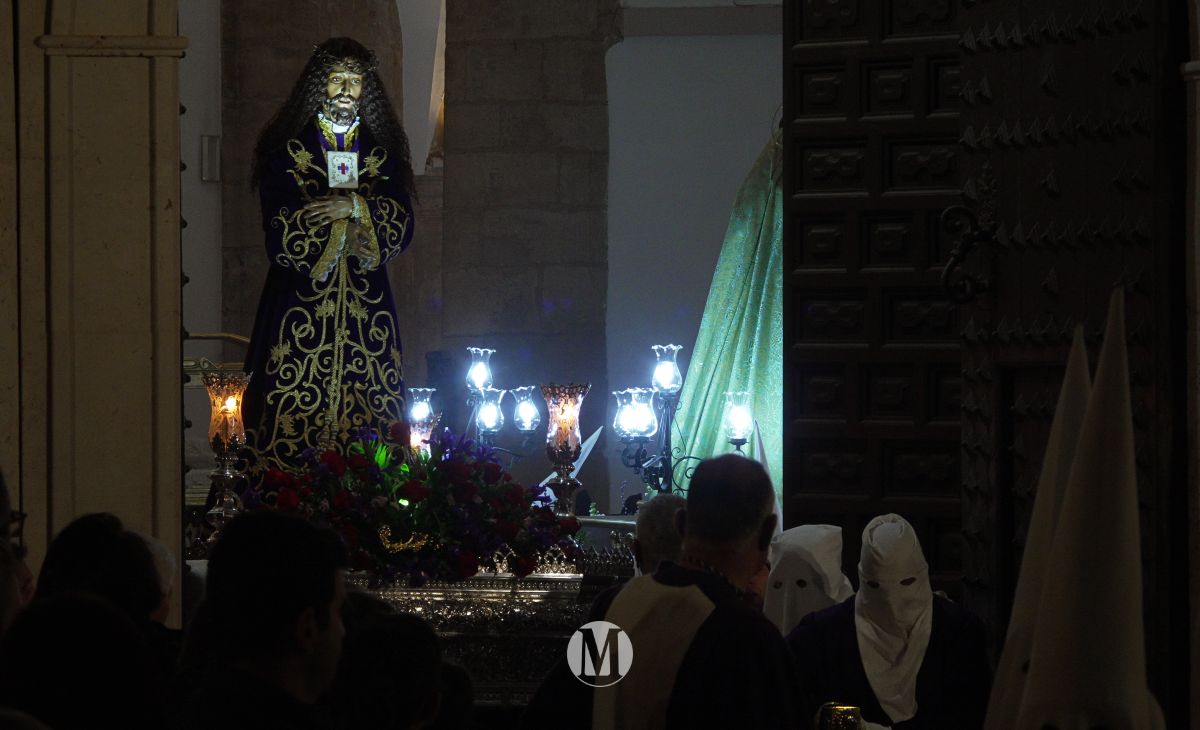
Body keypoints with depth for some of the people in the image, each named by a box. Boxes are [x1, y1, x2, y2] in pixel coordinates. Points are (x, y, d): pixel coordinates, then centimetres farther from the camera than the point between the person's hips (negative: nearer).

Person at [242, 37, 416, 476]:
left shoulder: (383, 152, 13)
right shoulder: (287, 149, 4)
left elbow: (402, 225, 3)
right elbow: (280, 230, -6)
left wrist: (357, 207, -13)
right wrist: (347, 212, -6)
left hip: (367, 305, 3)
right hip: (302, 300, -3)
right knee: (297, 408, -10)